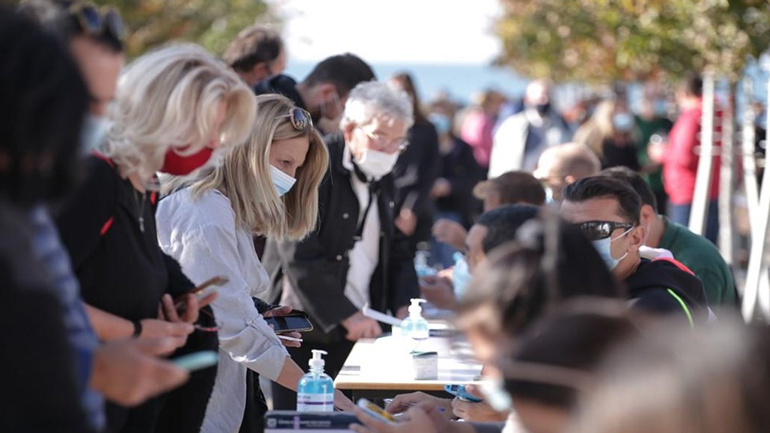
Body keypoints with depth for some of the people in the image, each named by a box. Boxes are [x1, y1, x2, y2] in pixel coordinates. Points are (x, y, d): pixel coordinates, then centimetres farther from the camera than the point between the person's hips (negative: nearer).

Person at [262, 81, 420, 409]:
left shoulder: (382, 178, 12)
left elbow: (396, 249, 19)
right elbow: (299, 256, -19)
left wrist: (404, 305, 1)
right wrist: (346, 315, -19)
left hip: (351, 333, 6)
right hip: (302, 331, -6)